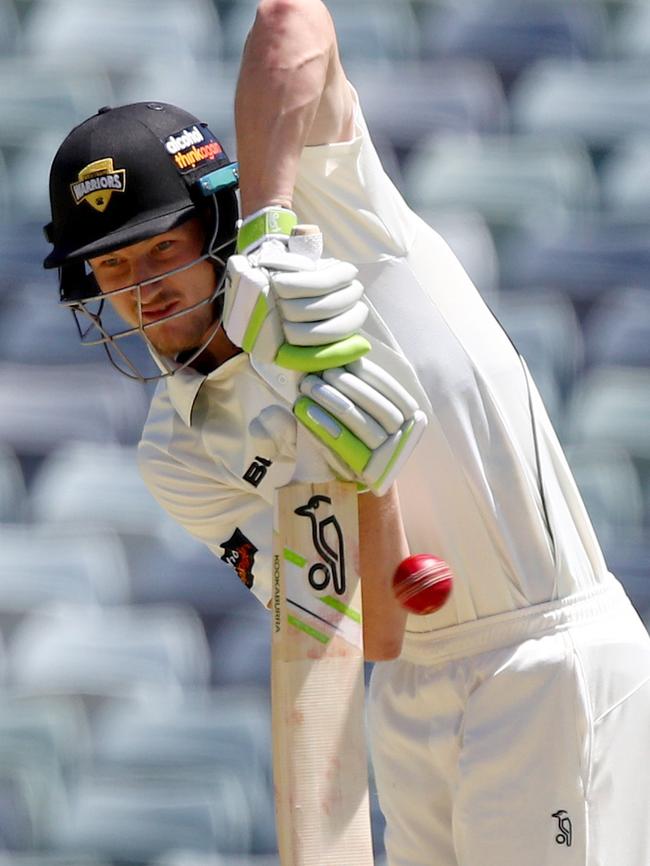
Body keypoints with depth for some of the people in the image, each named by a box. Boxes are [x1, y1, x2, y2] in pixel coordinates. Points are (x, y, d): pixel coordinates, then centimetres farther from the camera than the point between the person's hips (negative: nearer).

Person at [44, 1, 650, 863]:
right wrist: (366, 466, -26)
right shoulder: (178, 458, 2)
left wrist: (271, 228, -34)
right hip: (412, 688, 5)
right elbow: (377, 631, -9)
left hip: (554, 663, -5)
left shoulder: (340, 222, -6)